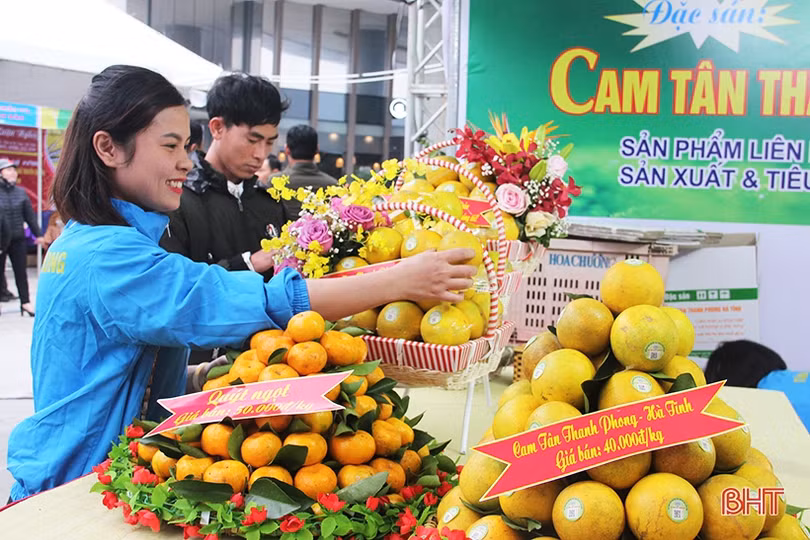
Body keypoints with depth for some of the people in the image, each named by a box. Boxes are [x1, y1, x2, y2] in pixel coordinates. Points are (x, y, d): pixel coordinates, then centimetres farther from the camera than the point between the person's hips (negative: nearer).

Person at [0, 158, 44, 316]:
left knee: (21, 272, 7)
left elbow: (30, 215, 9)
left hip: (18, 239, 3)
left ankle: (25, 303, 14)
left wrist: (38, 234, 10)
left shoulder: (21, 192, 5)